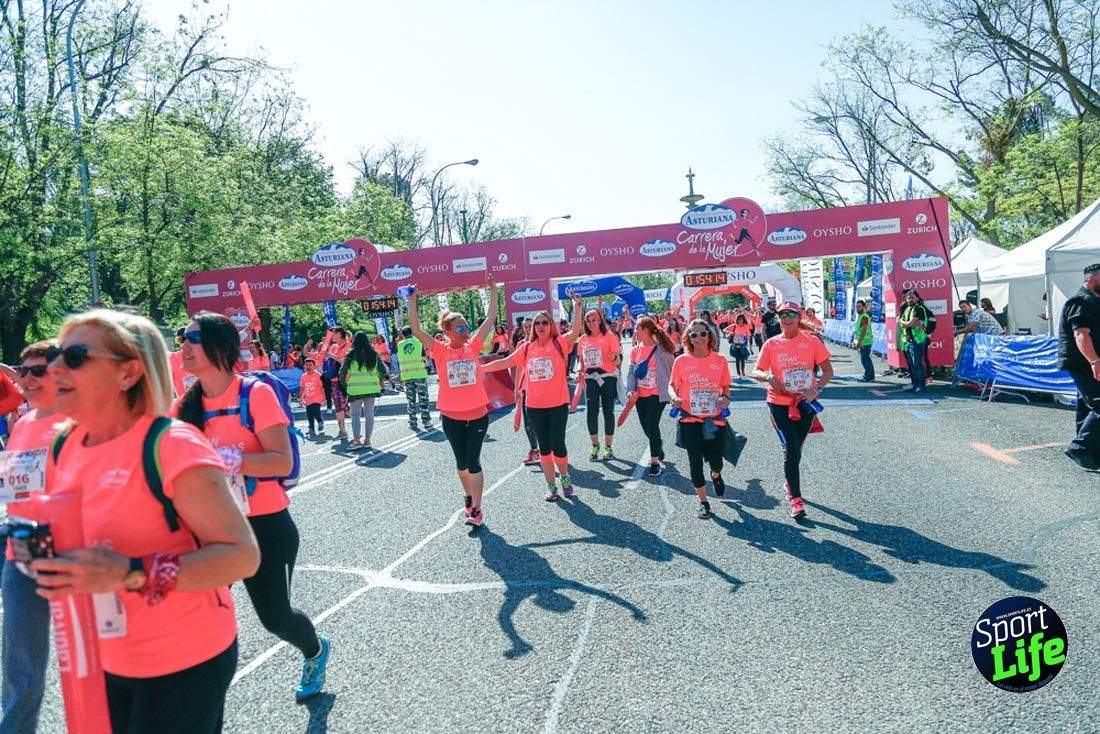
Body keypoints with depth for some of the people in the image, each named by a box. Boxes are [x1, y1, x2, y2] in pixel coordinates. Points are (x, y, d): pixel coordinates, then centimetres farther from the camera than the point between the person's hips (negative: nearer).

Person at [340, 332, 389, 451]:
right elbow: (383, 370, 5)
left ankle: (357, 441, -4)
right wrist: (381, 382, 21)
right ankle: (367, 441, 11)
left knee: (355, 414, 4)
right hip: (371, 387, 3)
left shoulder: (351, 354, -5)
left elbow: (342, 372, -4)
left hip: (355, 388, -3)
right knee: (369, 414, 8)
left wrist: (344, 383, 12)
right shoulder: (374, 354, 3)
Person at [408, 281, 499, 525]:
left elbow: (491, 319, -1)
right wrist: (412, 301, -19)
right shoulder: (440, 350, -5)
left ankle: (476, 509, 3)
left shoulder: (473, 346, 0)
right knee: (461, 462, 15)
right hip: (451, 416, 0)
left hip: (478, 414, 0)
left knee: (473, 461, -2)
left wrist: (493, 291, -3)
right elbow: (416, 329, -15)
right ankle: (468, 497, 37)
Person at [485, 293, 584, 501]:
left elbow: (576, 331, -21)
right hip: (535, 406, 3)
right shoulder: (527, 347, 4)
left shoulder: (559, 343, -5)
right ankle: (551, 486, 23)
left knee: (557, 445, -1)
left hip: (557, 405, -3)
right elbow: (506, 362, 7)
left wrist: (577, 307, -34)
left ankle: (565, 477, 26)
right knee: (544, 447, 10)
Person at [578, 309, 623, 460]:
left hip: (608, 378, -3)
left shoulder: (609, 336, -3)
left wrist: (615, 357, -27)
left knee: (608, 412, 3)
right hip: (590, 379, 3)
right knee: (591, 413, 0)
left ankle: (608, 447, 14)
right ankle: (595, 446, 16)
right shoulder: (583, 339, 9)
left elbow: (618, 361, -6)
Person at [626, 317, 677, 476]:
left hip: (656, 394, -6)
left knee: (652, 425, -11)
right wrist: (631, 390, -8)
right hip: (640, 395, 6)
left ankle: (655, 460, 4)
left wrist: (671, 391, -11)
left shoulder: (662, 349, -11)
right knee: (646, 427, 11)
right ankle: (659, 448, 40)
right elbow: (631, 372, 6)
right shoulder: (635, 350, 5)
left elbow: (671, 369, -6)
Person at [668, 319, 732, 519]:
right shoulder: (681, 361, -3)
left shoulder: (720, 361, -1)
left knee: (716, 461, 1)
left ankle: (716, 476, 41)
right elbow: (672, 385, 6)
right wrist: (674, 396, -14)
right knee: (695, 462, 2)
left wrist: (725, 397, -10)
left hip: (714, 419, 1)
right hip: (690, 419, 0)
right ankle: (703, 502, 21)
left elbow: (726, 386, 11)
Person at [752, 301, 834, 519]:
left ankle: (789, 482, 41)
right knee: (791, 450, -9)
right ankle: (795, 499, -2)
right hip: (780, 403, -1)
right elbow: (755, 372, 1)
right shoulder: (771, 344, -1)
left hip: (805, 402, 1)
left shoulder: (812, 341, -2)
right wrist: (768, 376, -21)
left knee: (795, 448, 14)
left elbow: (828, 371, -1)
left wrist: (816, 389, -18)